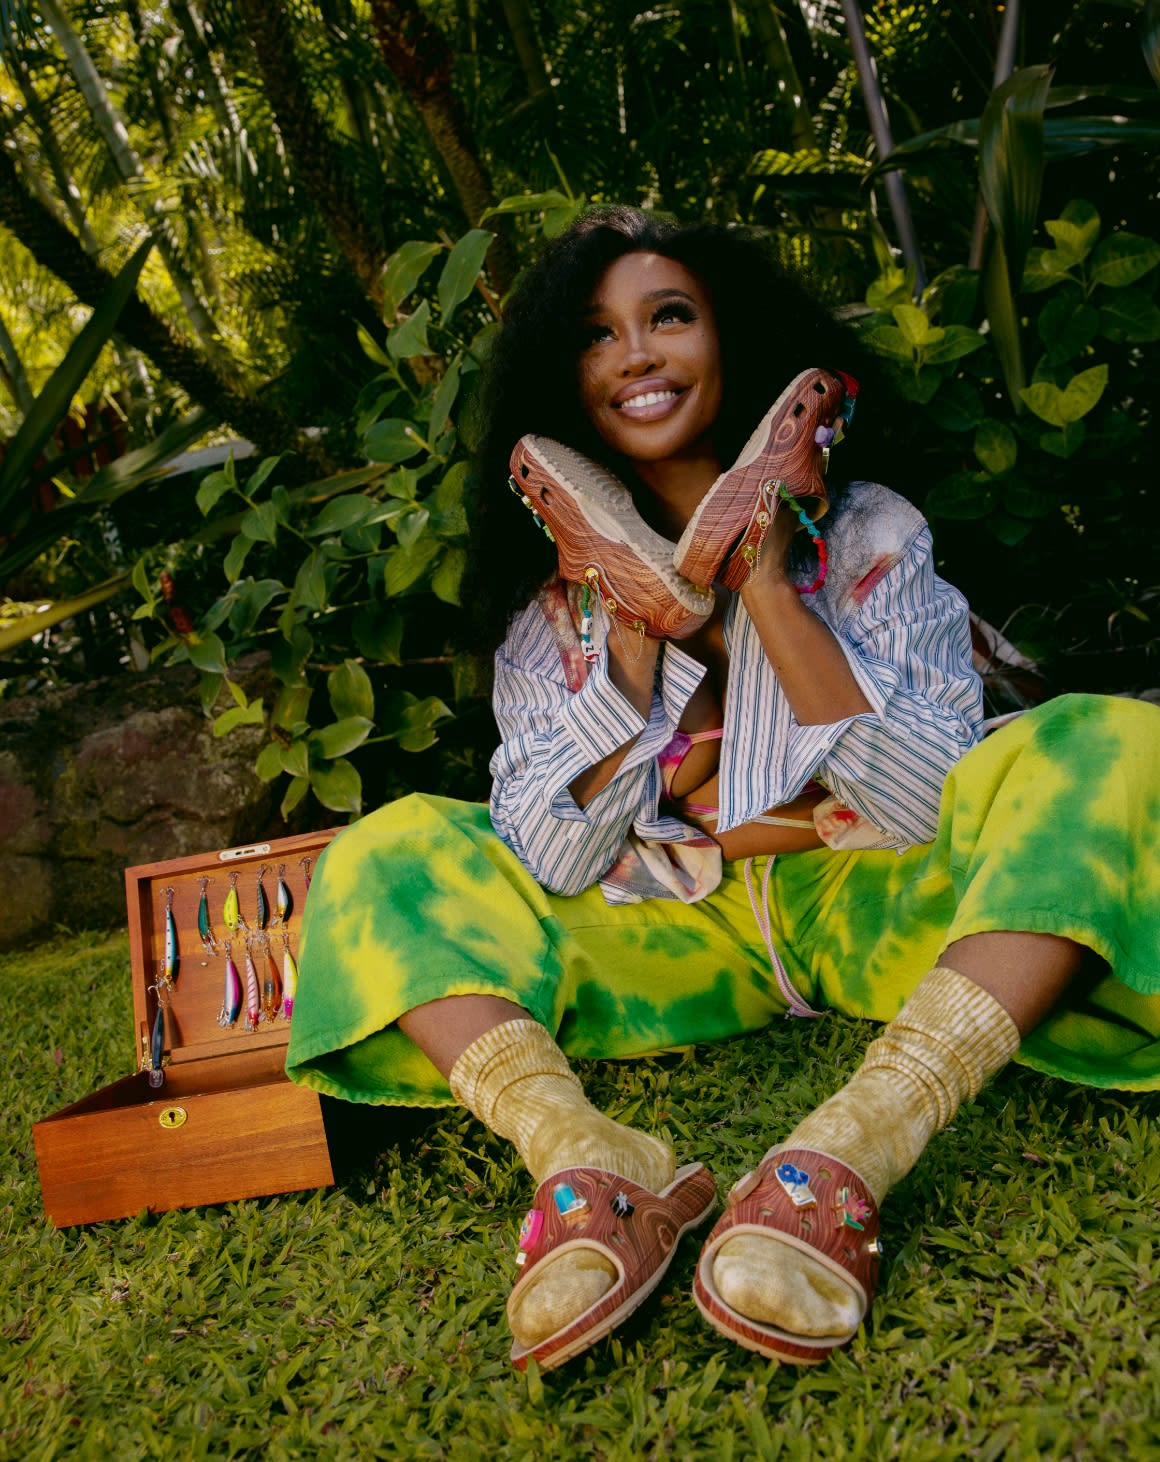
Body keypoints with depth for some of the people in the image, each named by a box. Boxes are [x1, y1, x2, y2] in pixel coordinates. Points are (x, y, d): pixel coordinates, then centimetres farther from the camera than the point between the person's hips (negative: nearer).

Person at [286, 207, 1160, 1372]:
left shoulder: (868, 533, -2)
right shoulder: (556, 597, 2)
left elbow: (941, 808, -13)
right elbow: (552, 864, -7)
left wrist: (766, 588, -17)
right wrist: (636, 620, -13)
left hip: (871, 907, -1)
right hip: (674, 944, 2)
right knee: (384, 859, -10)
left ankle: (847, 1153, -39)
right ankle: (596, 1166, -34)